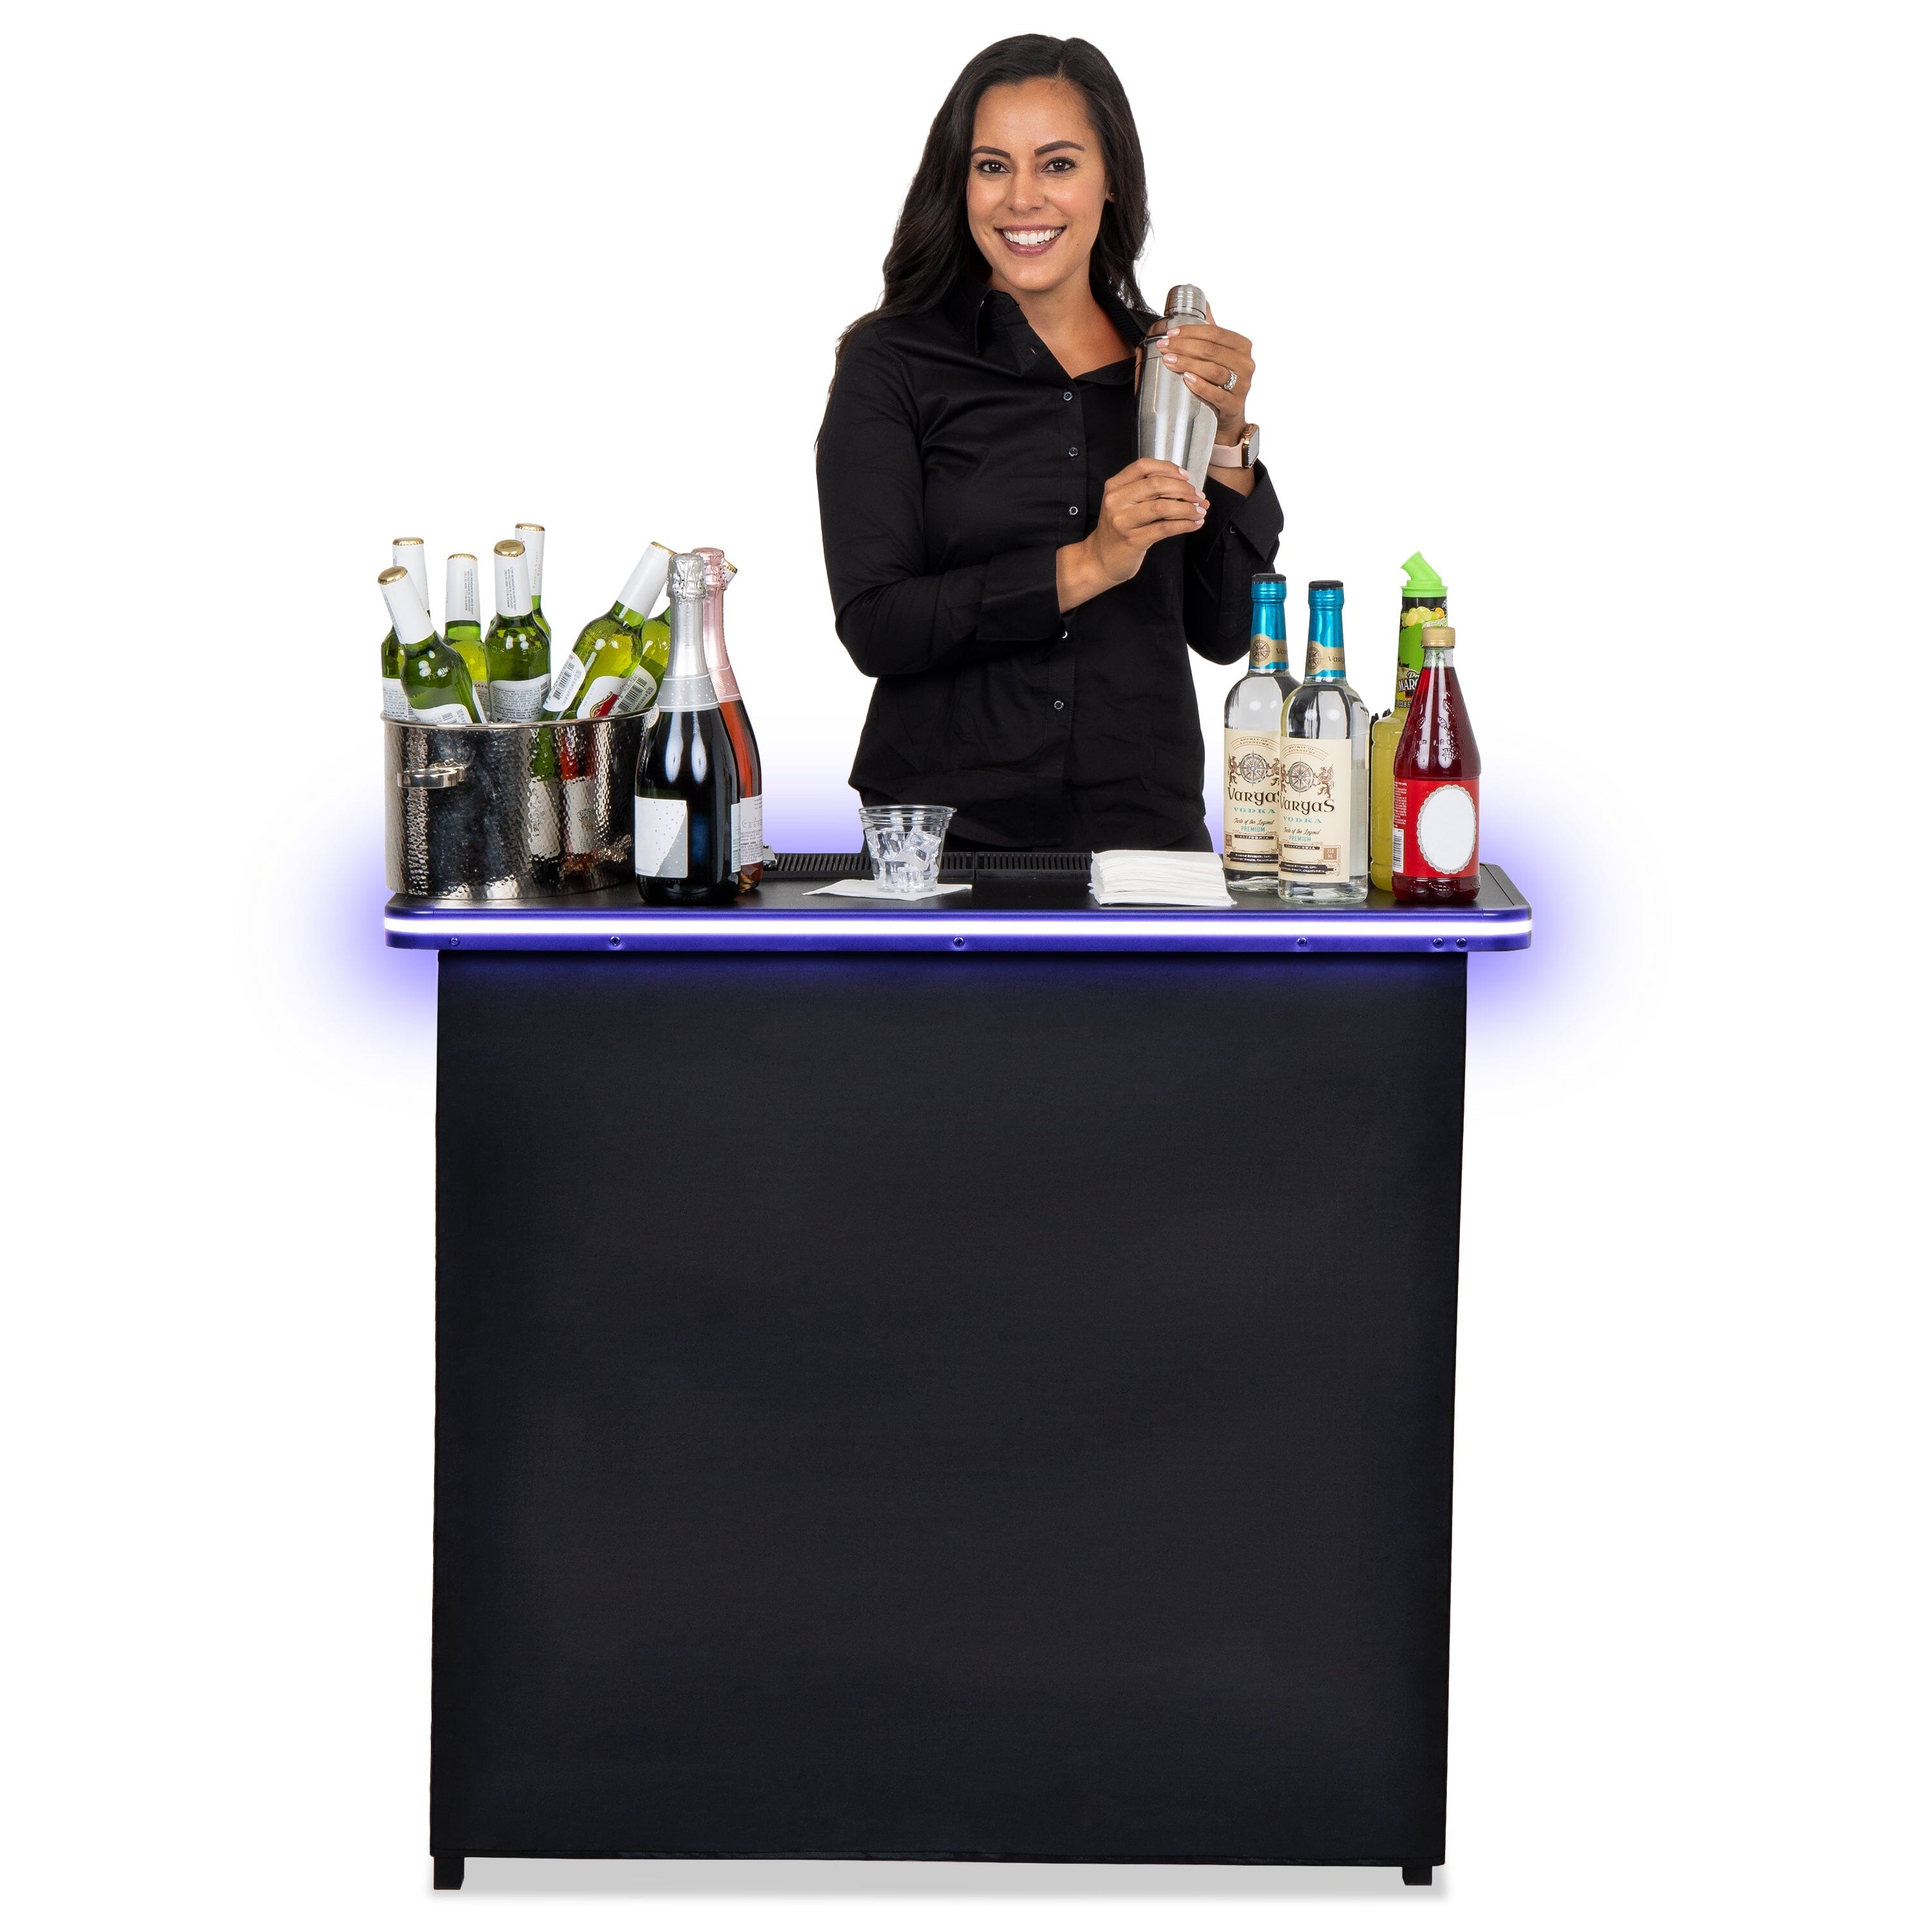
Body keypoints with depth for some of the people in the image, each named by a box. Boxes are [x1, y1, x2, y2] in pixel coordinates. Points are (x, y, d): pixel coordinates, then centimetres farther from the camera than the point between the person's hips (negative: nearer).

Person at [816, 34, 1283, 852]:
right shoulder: (891, 363, 0)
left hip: (1145, 830, 2)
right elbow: (873, 626, -9)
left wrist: (1228, 439, -5)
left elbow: (1224, 632, 6)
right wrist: (1084, 567, -17)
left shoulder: (1174, 365, 9)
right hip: (946, 829, -2)